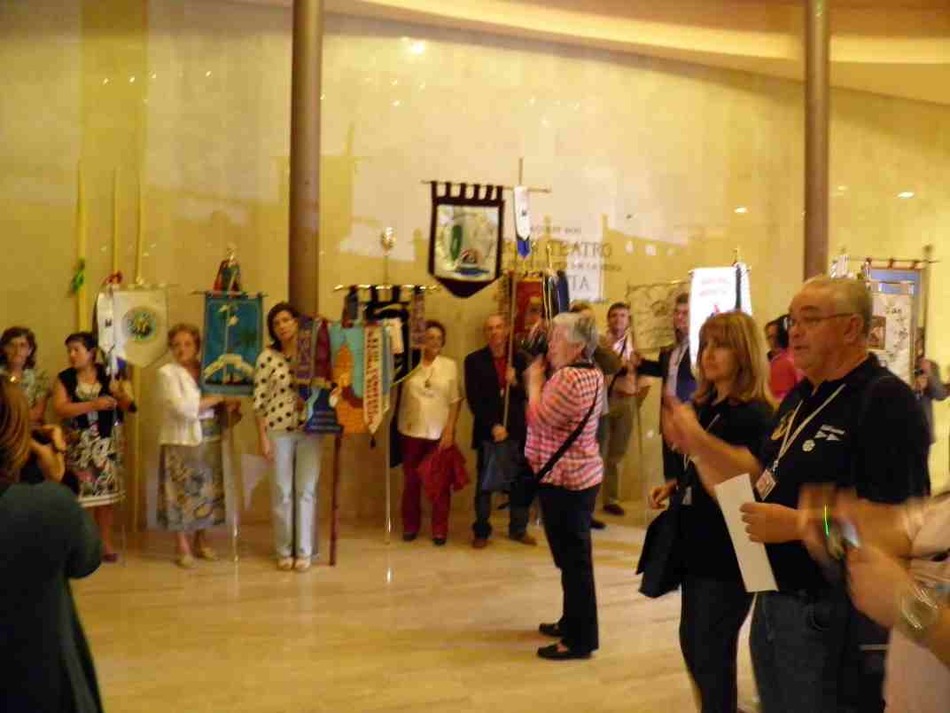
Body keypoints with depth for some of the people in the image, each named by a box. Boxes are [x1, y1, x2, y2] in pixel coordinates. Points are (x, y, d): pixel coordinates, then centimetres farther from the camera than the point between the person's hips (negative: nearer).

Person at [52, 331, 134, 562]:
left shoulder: (107, 375, 3)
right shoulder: (64, 378, 1)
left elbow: (127, 407, 5)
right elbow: (59, 408, -12)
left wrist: (121, 394, -16)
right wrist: (93, 405, -20)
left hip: (107, 442, 1)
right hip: (78, 444, -1)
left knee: (106, 492, 3)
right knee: (77, 493, -2)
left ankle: (106, 542, 14)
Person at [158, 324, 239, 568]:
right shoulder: (167, 373, -5)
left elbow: (222, 400, 19)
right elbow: (183, 408, -17)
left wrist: (229, 404, -5)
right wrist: (218, 399, -13)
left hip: (209, 440, 5)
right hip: (181, 441, -4)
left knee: (206, 490, 9)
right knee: (182, 492, 1)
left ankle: (201, 542, 23)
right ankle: (182, 548, 12)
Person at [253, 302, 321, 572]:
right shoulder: (267, 357, -3)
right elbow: (259, 399, -4)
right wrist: (262, 436, -7)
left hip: (310, 430, 1)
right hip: (278, 430, -1)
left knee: (306, 490, 5)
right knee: (282, 492, 7)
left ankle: (304, 551, 16)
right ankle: (284, 551, 20)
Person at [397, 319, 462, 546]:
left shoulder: (449, 365, 2)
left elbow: (455, 401, 2)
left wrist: (450, 430, -5)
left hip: (440, 432, 0)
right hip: (411, 431, 0)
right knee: (411, 480, 9)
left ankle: (440, 529, 16)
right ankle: (410, 525, 24)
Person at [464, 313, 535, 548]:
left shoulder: (520, 358, 4)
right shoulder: (474, 360, -2)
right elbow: (474, 400, -6)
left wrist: (515, 383, -17)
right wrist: (493, 426, -14)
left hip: (516, 429, 2)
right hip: (487, 430, -2)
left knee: (521, 481, 6)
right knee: (485, 482, 5)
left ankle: (518, 529, 22)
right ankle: (481, 531, 17)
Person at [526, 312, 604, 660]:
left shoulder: (570, 377, -21)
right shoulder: (590, 373, 11)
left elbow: (538, 420, -18)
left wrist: (534, 381, -7)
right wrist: (542, 379, 5)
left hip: (564, 480, -10)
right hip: (579, 475, 10)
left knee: (573, 559, -2)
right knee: (573, 556, 19)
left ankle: (580, 640, 8)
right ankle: (573, 622, 32)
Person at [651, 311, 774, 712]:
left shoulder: (752, 416, -19)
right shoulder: (707, 406, 6)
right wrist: (675, 486, 2)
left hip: (729, 556, -8)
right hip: (699, 546, 8)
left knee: (712, 653, 5)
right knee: (692, 645, 19)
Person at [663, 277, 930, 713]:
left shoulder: (886, 402, -19)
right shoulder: (802, 396, 10)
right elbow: (767, 476, 14)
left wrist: (797, 524, -29)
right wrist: (698, 442, 2)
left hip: (833, 616, -9)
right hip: (775, 601, 9)